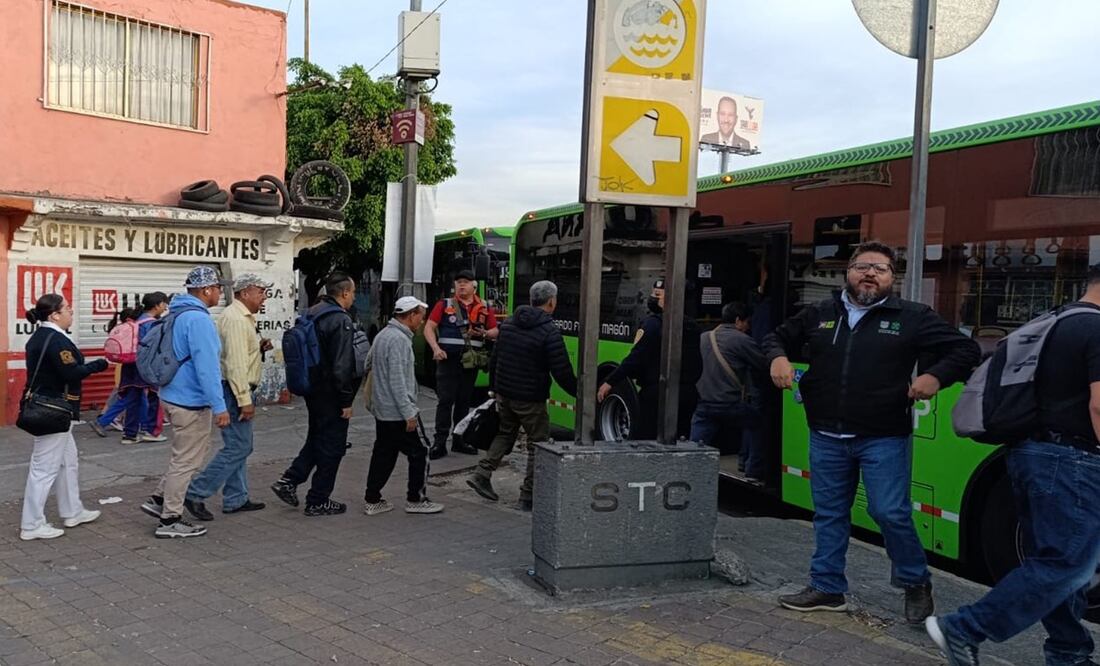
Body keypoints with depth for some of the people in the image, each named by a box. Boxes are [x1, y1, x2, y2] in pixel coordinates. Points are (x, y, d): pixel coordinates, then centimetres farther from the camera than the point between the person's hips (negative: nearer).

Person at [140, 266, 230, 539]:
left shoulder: (177, 314, 11)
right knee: (186, 460, 0)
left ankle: (159, 500, 25)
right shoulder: (198, 319, -20)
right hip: (191, 401, -10)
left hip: (175, 396, 10)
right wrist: (219, 406, -24)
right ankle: (170, 521, 9)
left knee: (184, 455, 24)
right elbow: (207, 367, -25)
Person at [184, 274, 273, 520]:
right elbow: (236, 363, -23)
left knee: (239, 447, 14)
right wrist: (245, 400, -24)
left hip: (237, 391, 11)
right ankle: (196, 494, -3)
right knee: (237, 448, -8)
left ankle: (236, 499, 21)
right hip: (235, 390, -11)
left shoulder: (243, 317, 16)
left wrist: (258, 347, 6)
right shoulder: (236, 319, -17)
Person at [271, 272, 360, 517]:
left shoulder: (312, 314, 10)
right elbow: (342, 366, -23)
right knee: (331, 446, 3)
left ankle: (289, 481, 17)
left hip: (312, 389, 9)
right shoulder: (341, 321, -19)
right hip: (331, 393, -9)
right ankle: (318, 501, 11)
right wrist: (346, 401, -17)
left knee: (316, 439, 23)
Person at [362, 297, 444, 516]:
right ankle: (415, 500, 9)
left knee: (383, 454, 14)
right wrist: (409, 413, -21)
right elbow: (398, 381, -24)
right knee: (419, 454, 2)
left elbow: (369, 364, 24)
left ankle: (372, 500, 18)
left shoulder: (383, 334, 12)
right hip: (397, 412, -10)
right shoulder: (399, 340, -19)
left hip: (382, 409, 10)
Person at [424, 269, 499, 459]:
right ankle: (440, 443, -2)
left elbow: (495, 331, 13)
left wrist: (484, 334, -10)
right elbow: (429, 328, -3)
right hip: (448, 360, -3)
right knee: (445, 401, -6)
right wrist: (436, 348, -17)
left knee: (464, 401, 12)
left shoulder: (484, 308, 9)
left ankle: (459, 440, 22)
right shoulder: (444, 305, 1)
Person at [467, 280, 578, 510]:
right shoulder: (550, 332, -15)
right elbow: (562, 373, -17)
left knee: (505, 434, 25)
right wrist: (580, 394, -4)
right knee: (537, 445, 6)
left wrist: (494, 387, 25)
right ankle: (528, 497, 9)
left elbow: (494, 360, 14)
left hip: (504, 394, 7)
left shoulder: (508, 324, 7)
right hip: (530, 399, -7)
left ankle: (482, 475, 14)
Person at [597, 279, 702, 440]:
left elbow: (636, 358, -19)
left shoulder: (653, 323, -11)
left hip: (658, 395, -7)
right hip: (688, 394, 7)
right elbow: (698, 364, 14)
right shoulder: (691, 326, 11)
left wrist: (610, 382, -16)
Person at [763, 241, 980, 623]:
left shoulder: (913, 318, 0)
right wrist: (778, 357, -2)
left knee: (891, 513, -5)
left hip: (884, 438, -3)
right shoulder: (820, 314, 8)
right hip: (827, 437, 4)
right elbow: (778, 337, 20)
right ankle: (827, 588, 25)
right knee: (829, 514, 12)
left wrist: (936, 376, -16)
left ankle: (916, 583, 21)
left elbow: (965, 350, 2)